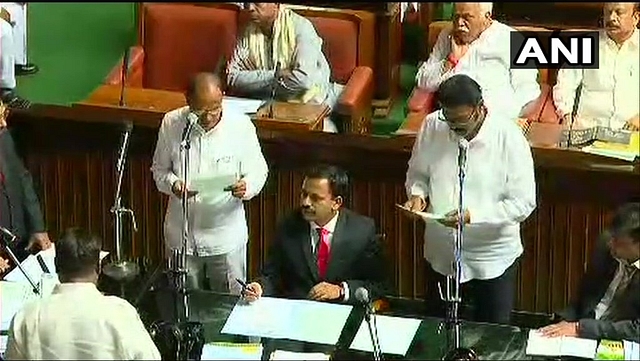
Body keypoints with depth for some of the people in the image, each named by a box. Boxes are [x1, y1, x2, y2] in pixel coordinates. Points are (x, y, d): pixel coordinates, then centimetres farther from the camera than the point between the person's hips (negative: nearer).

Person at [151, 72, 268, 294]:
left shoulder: (240, 124, -11)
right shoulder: (171, 124, -7)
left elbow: (258, 170, -1)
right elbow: (159, 169, 5)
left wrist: (247, 187, -25)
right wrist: (172, 184, -18)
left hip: (226, 236, -1)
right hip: (182, 235, 1)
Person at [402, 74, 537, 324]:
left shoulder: (509, 137, -21)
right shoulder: (432, 126, -10)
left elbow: (524, 203, -18)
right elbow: (417, 173, 8)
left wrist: (473, 215, -28)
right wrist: (417, 193, -15)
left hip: (492, 258, -3)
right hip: (441, 254, 3)